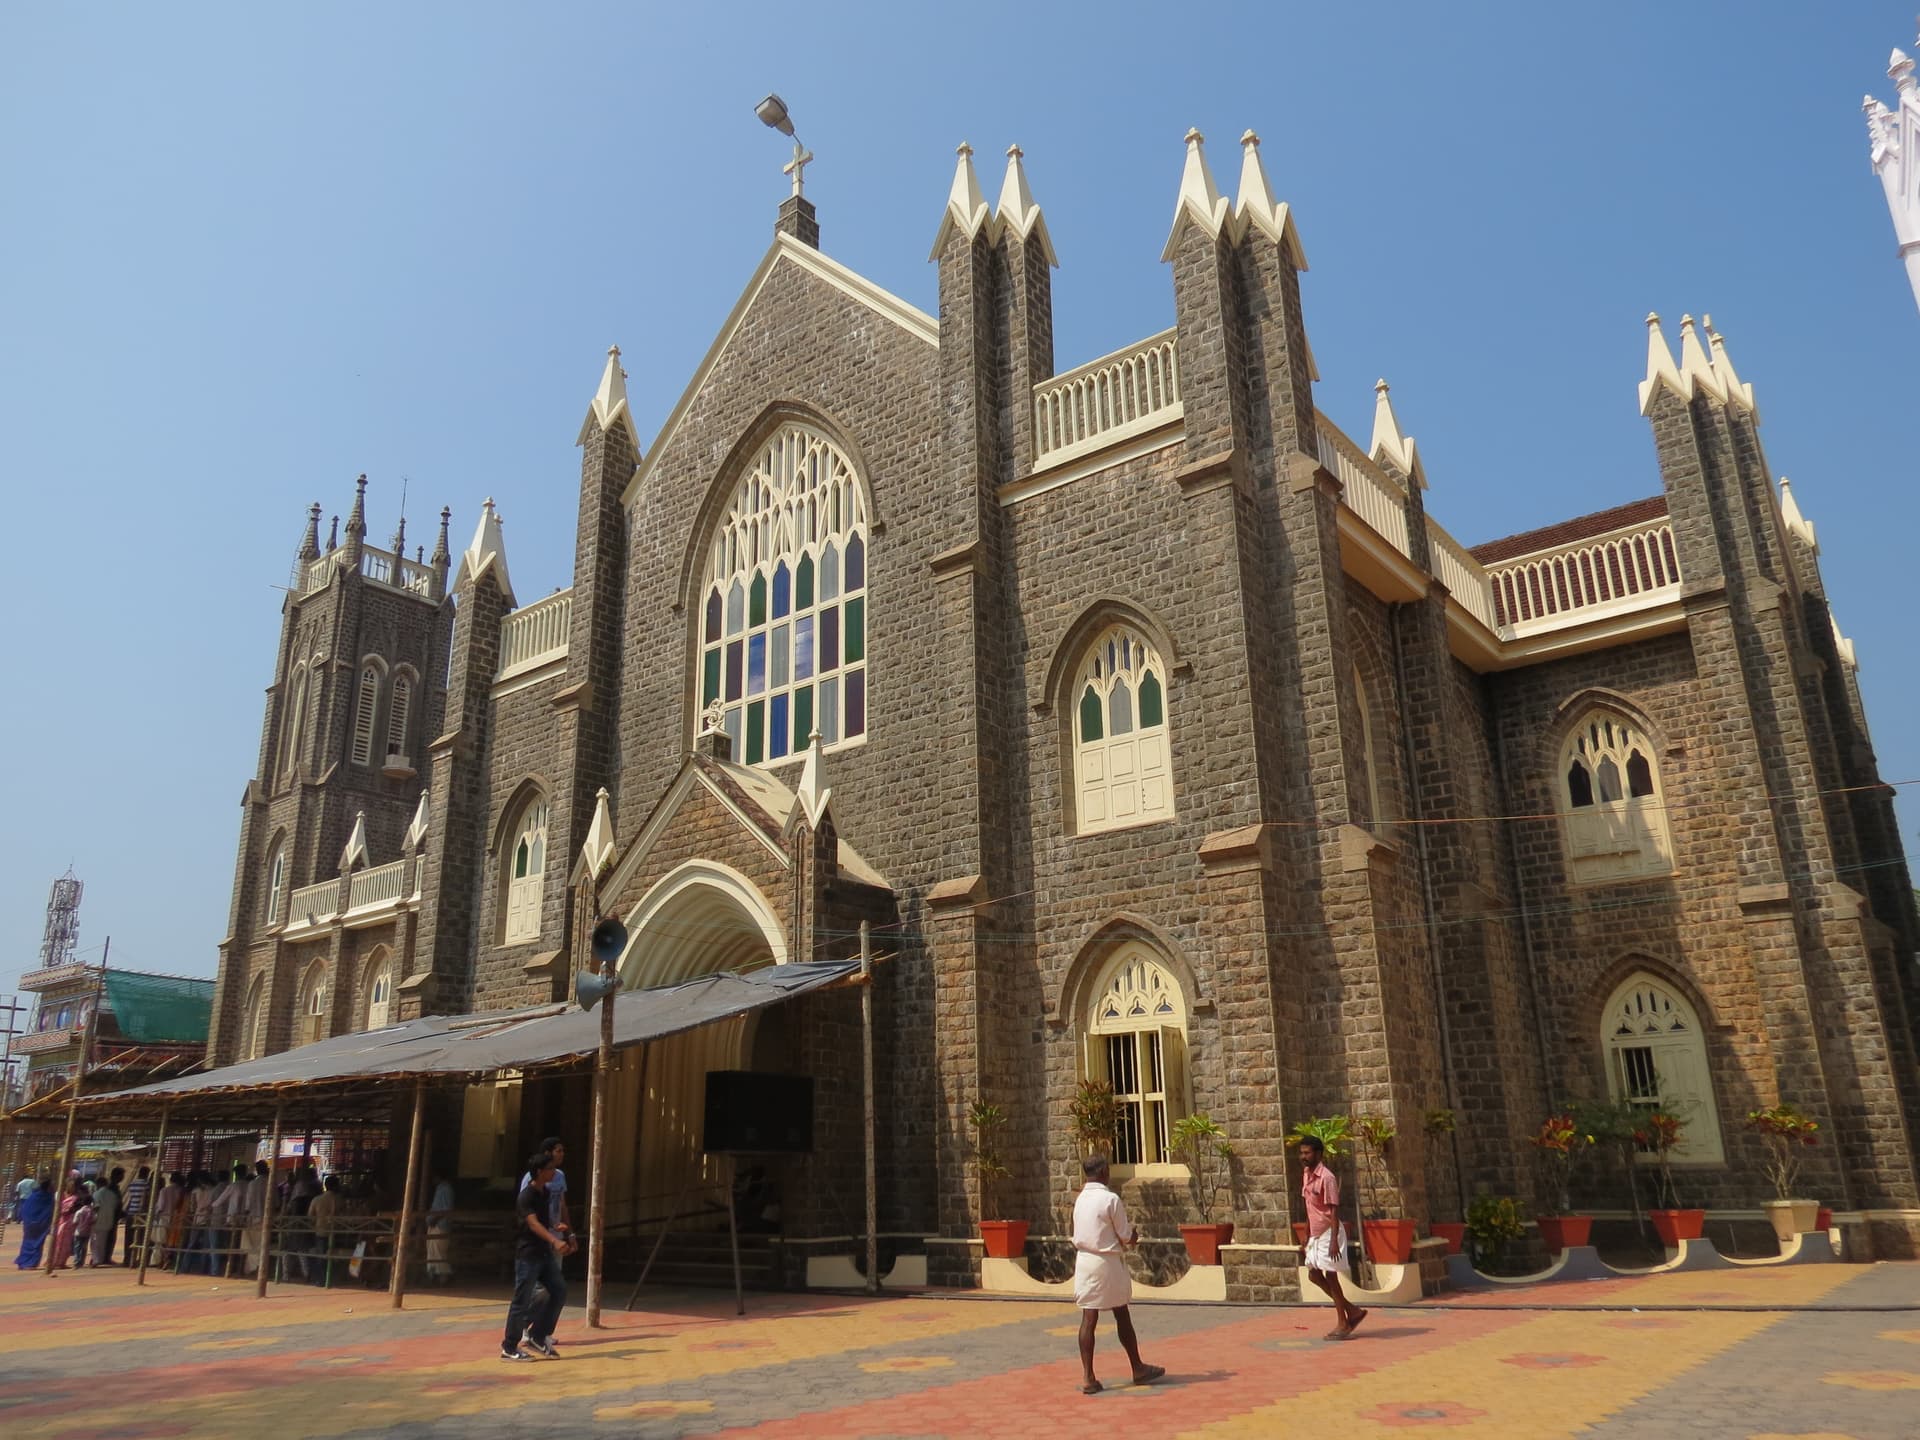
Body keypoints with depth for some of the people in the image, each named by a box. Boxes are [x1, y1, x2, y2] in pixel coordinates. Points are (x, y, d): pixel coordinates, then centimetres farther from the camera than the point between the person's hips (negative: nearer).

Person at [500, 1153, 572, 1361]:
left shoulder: (545, 1193, 9)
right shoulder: (527, 1196, -18)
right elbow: (533, 1223, -32)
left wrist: (562, 1241, 27)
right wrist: (555, 1241, -45)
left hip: (544, 1253, 8)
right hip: (528, 1255, -8)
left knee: (559, 1290, 3)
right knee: (522, 1301, -1)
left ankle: (537, 1336, 12)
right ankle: (509, 1348, 10)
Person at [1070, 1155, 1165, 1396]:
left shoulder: (1080, 1199, 7)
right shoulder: (1111, 1199, -14)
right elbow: (1127, 1236, -9)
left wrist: (1127, 1238, 14)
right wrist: (1134, 1235, 14)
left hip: (1083, 1259, 5)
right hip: (1107, 1262, -5)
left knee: (1088, 1319, 4)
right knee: (1122, 1317, 11)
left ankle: (1087, 1377, 2)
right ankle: (1138, 1369, 26)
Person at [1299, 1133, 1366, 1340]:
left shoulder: (1326, 1178, -18)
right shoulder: (1306, 1174, 7)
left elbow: (1334, 1211, -20)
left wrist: (1334, 1241, -25)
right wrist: (1307, 1235, 18)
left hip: (1329, 1233, -9)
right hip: (1316, 1234, 9)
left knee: (1330, 1276, -2)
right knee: (1314, 1275, 9)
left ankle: (1343, 1324, 10)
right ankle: (1352, 1311, 21)